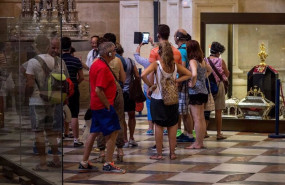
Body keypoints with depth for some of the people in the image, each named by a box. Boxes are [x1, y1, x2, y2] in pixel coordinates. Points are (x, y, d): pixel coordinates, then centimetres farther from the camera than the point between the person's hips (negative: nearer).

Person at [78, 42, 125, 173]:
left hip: (96, 105, 10)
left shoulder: (96, 64, 13)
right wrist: (108, 106, -18)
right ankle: (108, 164, -2)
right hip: (103, 105, -10)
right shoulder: (103, 68, -19)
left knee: (94, 133, 13)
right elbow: (99, 90, -24)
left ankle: (84, 163, 17)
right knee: (112, 133, -4)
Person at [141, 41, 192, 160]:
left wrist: (150, 85, -12)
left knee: (158, 126, 4)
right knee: (172, 126, 10)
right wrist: (176, 81, 1)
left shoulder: (156, 65, -12)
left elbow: (143, 75, -26)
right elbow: (188, 74, 6)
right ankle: (172, 152, 13)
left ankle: (159, 153, 7)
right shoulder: (175, 65, -1)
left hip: (158, 99, -3)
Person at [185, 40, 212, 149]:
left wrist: (192, 84, -17)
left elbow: (194, 74, -32)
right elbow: (210, 70, 26)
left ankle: (197, 143, 1)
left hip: (195, 92, -8)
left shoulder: (193, 61, -16)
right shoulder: (202, 61, 8)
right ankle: (201, 142, 19)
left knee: (197, 119, -3)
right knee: (201, 118, 13)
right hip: (204, 91, 8)